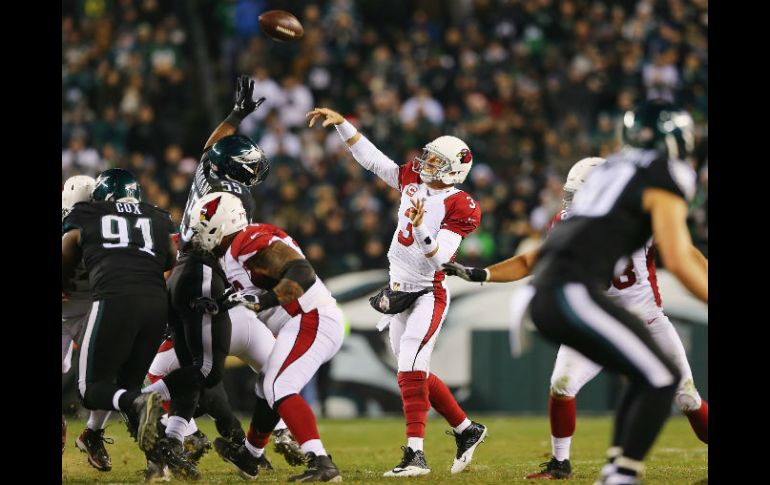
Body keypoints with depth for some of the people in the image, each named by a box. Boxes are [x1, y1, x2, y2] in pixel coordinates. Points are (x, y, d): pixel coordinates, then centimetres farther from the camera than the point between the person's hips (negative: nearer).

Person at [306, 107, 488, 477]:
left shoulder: (459, 207, -15)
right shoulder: (413, 180, 4)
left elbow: (438, 255, -23)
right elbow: (370, 157, 10)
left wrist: (420, 229, -39)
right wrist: (341, 123, 5)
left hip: (428, 294, -8)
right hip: (399, 291, 8)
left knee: (411, 368, -19)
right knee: (414, 372, 12)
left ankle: (415, 453, -20)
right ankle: (466, 430, 27)